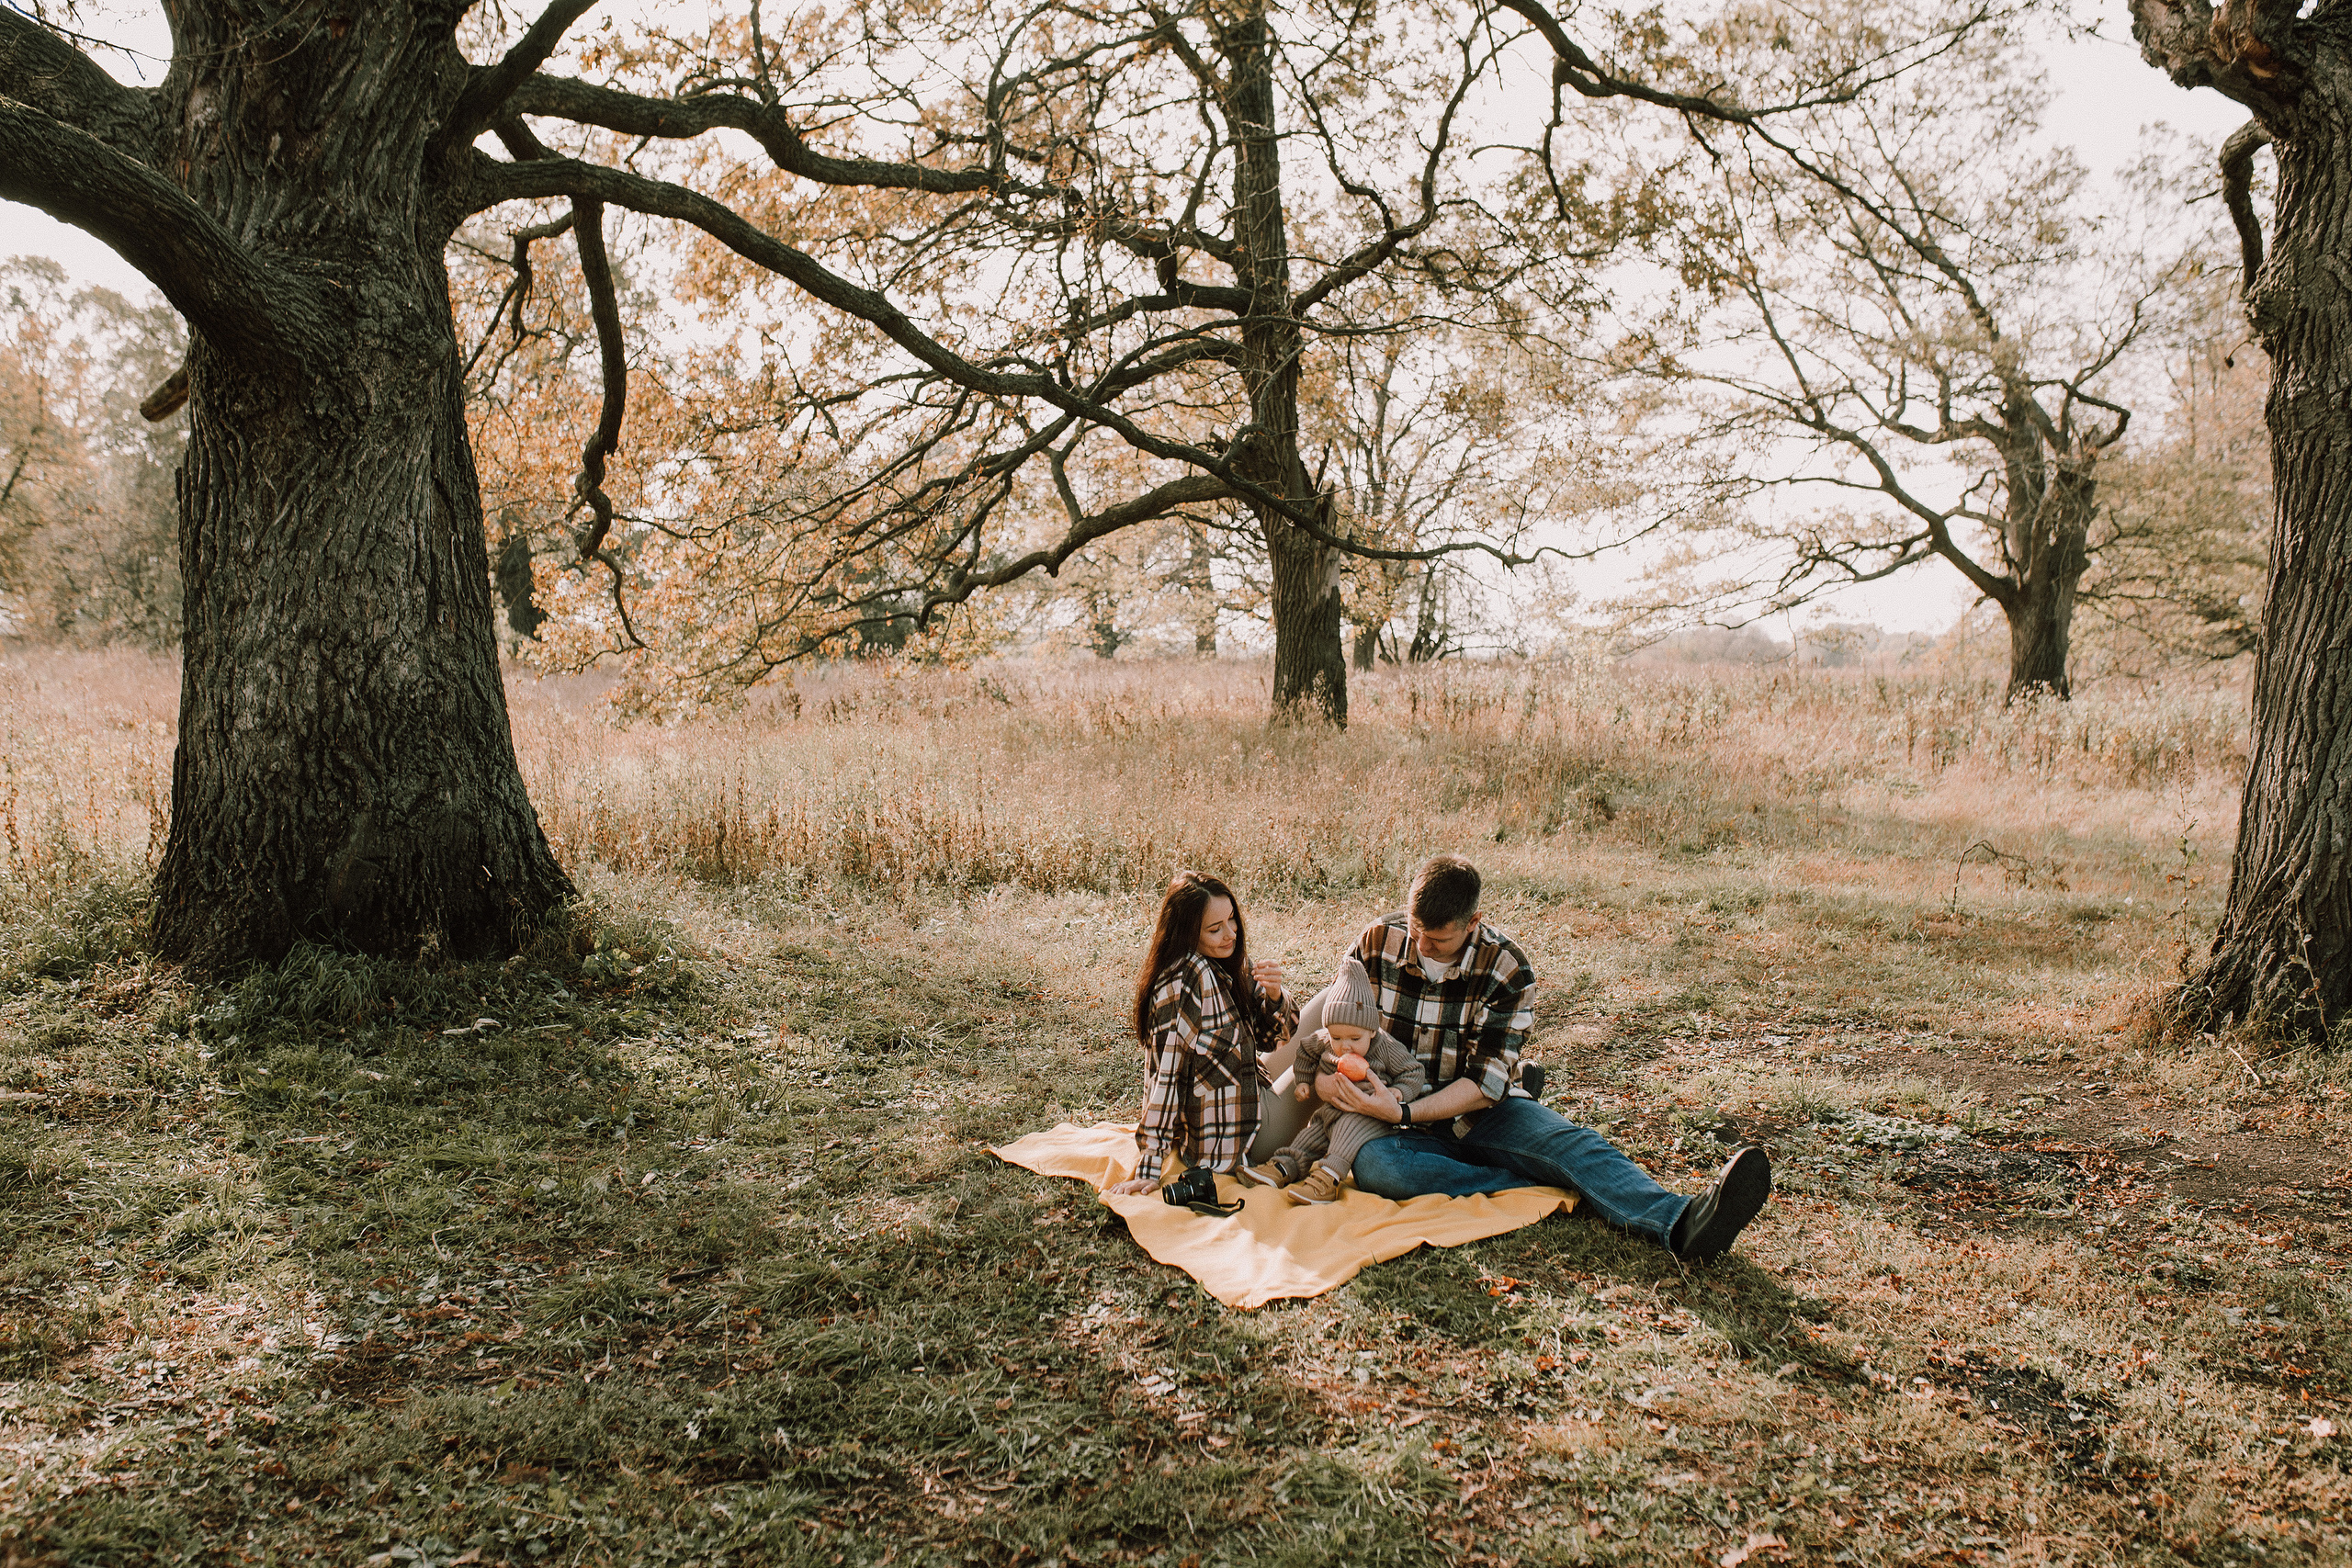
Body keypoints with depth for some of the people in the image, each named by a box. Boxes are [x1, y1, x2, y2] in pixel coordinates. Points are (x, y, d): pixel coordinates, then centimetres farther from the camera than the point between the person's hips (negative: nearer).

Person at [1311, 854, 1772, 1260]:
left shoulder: (1506, 969, -12)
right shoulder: (1377, 943, -7)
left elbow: (1485, 1085, -15)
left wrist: (1403, 1112, -29)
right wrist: (1323, 1075, -18)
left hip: (1479, 1112, 0)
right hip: (1396, 1115, 1)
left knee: (1573, 1143, -29)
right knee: (1371, 1164, -36)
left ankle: (1682, 1222, -53)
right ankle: (1540, 1182, -32)